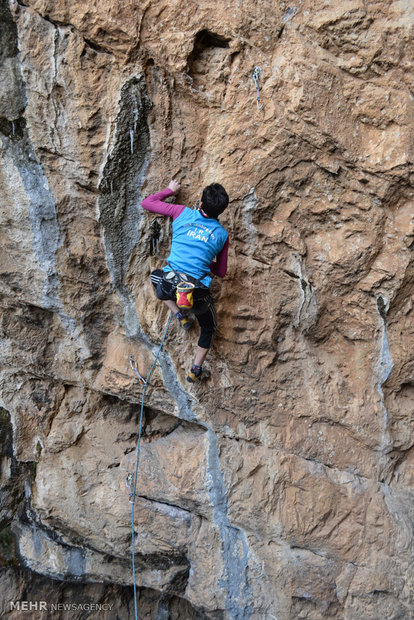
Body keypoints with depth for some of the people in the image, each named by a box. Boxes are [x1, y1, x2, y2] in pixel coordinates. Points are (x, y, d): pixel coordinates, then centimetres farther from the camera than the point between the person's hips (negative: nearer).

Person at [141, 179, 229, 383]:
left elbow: (147, 203, 13)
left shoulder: (183, 213, 2)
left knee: (155, 276, 38)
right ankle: (196, 371, 29)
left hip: (170, 284, 0)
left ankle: (179, 314, 24)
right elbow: (221, 272, 15)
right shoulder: (222, 234, 5)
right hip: (198, 291, 0)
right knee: (209, 328, 29)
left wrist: (170, 190, 27)